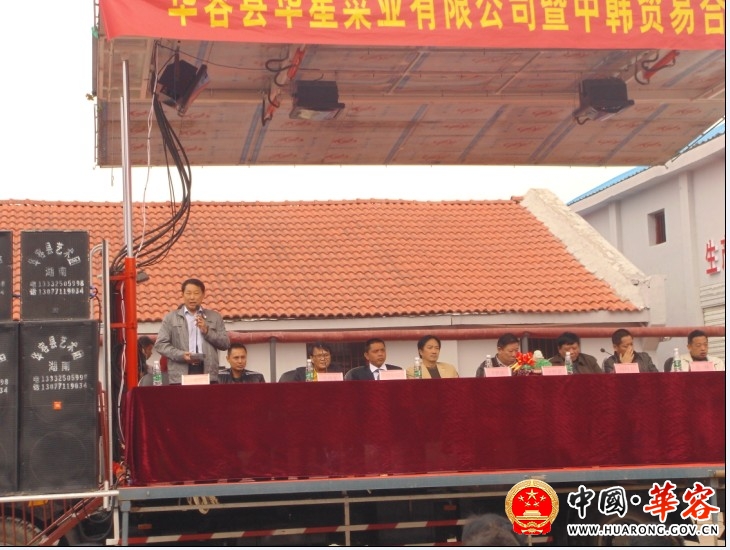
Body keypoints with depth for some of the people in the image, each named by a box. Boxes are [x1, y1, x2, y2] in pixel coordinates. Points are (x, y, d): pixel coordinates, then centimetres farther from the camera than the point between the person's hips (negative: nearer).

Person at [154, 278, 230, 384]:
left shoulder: (215, 317, 16)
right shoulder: (171, 317, 12)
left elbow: (225, 344, 12)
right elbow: (160, 344, 5)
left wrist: (207, 331, -2)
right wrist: (181, 355, -9)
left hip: (208, 375, 1)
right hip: (180, 376, -1)